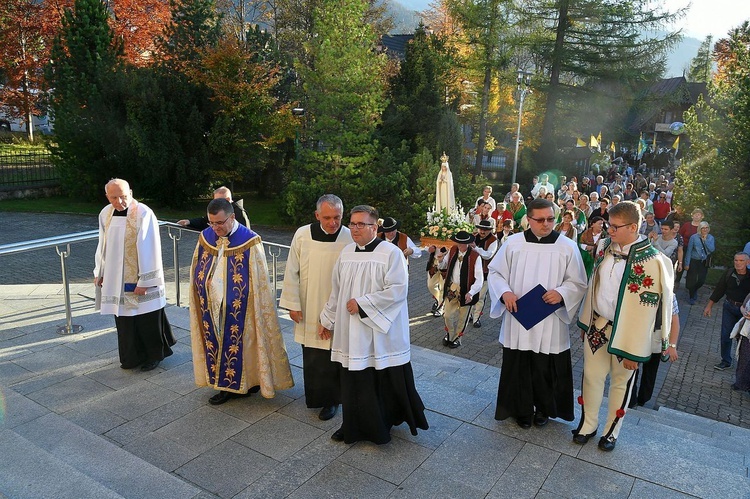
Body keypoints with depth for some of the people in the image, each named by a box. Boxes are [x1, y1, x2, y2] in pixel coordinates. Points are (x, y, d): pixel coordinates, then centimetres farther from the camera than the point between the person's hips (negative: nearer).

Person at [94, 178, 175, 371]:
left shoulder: (143, 214, -17)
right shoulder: (105, 214, 3)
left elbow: (148, 249, -18)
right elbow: (103, 245, 13)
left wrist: (144, 280, -18)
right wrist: (100, 272, 14)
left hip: (139, 278, -6)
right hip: (117, 279, 6)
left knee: (147, 319, 5)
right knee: (124, 318, 13)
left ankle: (154, 355, 24)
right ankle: (133, 357, 29)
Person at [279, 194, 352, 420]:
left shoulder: (350, 238, -12)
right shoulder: (302, 235, -8)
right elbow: (292, 271, -1)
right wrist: (293, 304, -1)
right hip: (310, 308, 2)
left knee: (332, 357, 5)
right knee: (312, 357, 14)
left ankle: (330, 399, 24)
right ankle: (315, 396, 35)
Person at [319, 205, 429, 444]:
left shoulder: (391, 253, -12)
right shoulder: (346, 253, 6)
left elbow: (397, 290, -19)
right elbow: (336, 291, 14)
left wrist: (362, 304, -18)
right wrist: (327, 320, 18)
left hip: (381, 331, -5)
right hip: (351, 332, 5)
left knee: (386, 380, 7)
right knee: (354, 382, 11)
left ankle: (382, 425, 31)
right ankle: (355, 427, 29)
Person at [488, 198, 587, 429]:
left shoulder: (567, 246, -3)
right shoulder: (513, 243, -1)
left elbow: (578, 283, 2)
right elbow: (495, 272, 6)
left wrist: (561, 293, -19)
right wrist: (504, 292, -13)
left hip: (550, 323, -1)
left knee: (546, 369, 9)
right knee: (518, 367, 10)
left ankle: (544, 408, 34)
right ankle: (522, 409, 31)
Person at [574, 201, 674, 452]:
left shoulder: (652, 262, -22)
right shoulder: (604, 246, -3)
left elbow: (646, 308, -19)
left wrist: (633, 350, -15)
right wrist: (585, 320, 12)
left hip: (626, 332, -4)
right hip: (597, 325, 5)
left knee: (620, 382, 15)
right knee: (592, 375, 13)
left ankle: (612, 430, 35)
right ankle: (588, 424, 33)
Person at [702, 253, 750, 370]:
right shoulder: (729, 273, -4)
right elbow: (719, 290, 4)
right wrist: (709, 306, 6)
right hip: (729, 307, 3)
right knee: (725, 336, 8)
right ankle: (726, 361, 24)